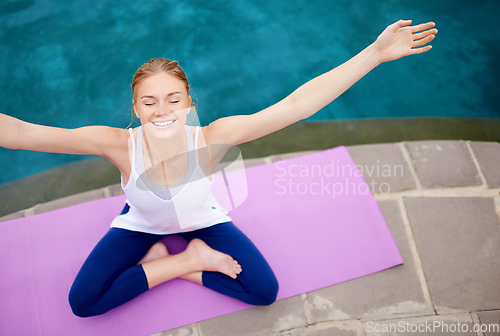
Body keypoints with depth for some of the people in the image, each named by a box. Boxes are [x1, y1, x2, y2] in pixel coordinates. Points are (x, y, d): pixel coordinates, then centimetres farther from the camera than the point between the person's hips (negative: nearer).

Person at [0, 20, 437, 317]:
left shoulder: (209, 139, -37)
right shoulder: (119, 144, -35)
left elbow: (296, 104, -44)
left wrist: (376, 52, -48)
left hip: (202, 219, 0)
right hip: (140, 225, 1)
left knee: (265, 291, -9)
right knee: (82, 302, -12)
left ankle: (174, 263, 8)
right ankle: (193, 259, -1)